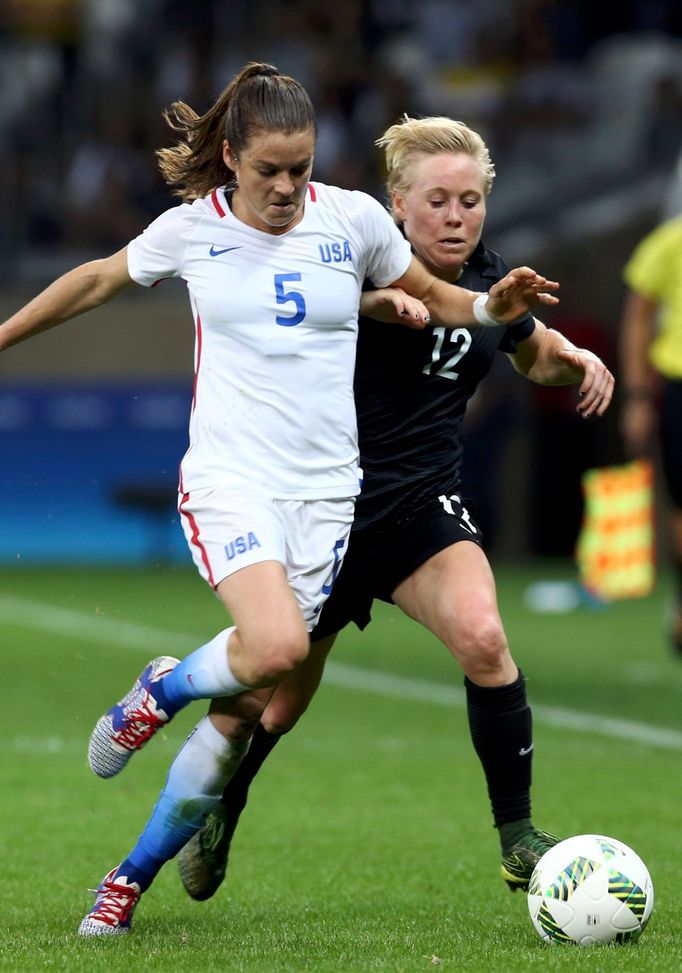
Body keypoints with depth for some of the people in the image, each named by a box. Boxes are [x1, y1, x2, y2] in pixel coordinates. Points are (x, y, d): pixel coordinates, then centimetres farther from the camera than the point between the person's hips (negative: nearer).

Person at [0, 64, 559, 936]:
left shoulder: (351, 219, 3)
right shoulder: (193, 227, 1)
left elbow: (430, 297, 18)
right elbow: (99, 280, 19)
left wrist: (495, 307, -3)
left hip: (324, 492, 2)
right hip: (228, 478, -2)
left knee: (244, 714, -1)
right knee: (275, 645, -29)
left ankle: (131, 880, 15)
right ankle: (162, 690, 4)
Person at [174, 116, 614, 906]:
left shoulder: (489, 280, 3)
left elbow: (534, 353, 24)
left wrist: (577, 360, 2)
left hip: (424, 508, 3)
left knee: (482, 639, -25)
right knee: (283, 692, 10)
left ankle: (517, 840, -15)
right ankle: (213, 821, 40)